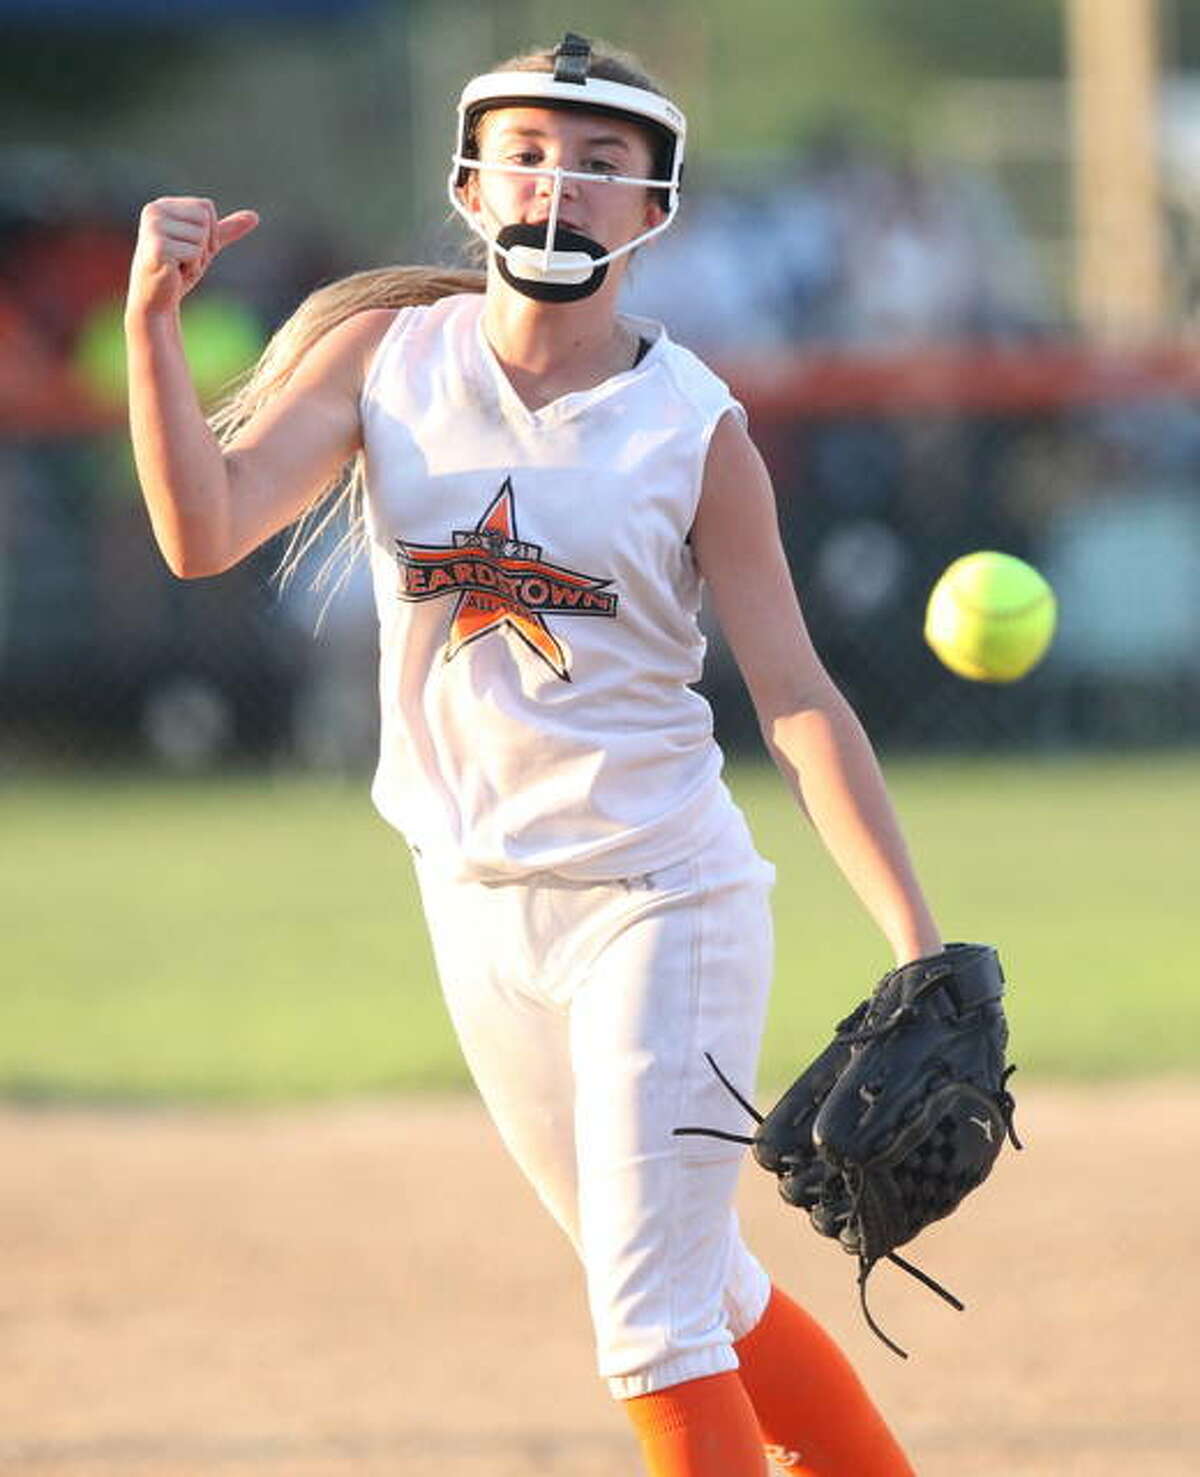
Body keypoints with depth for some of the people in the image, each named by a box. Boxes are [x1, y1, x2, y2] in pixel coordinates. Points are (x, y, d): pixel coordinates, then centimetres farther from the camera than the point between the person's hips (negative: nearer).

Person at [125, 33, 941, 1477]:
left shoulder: (694, 427, -7)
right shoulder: (384, 355, -1)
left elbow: (797, 700, -9)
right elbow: (204, 532, -14)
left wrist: (917, 943, -16)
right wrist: (151, 323, -28)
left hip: (660, 897, -4)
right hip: (480, 909, 4)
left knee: (656, 1319, -9)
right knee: (699, 1298, 14)